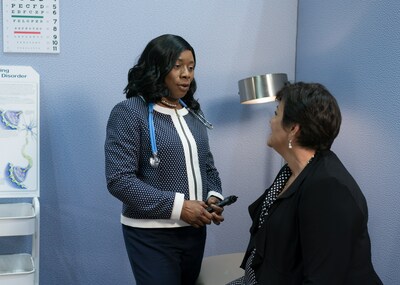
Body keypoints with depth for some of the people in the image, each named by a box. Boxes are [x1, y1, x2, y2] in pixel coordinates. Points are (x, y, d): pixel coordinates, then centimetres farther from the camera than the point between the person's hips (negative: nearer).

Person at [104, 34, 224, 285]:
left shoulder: (193, 112, 10)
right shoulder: (129, 112, -10)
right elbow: (119, 180, -17)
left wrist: (214, 197, -5)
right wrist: (177, 206, -22)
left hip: (194, 230, 6)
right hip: (151, 235, -6)